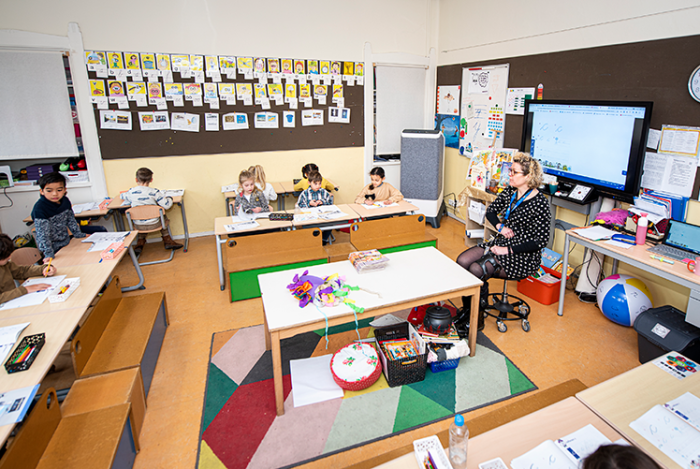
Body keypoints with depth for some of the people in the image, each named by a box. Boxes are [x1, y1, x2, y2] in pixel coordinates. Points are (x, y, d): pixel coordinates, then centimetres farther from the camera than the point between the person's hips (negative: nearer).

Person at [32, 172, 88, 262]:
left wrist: (78, 234, 19)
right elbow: (42, 234, -24)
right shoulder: (39, 209, -22)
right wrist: (48, 253, -28)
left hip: (66, 242, 6)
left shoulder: (65, 201, -3)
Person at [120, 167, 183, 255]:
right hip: (154, 225, -2)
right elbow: (166, 205, -17)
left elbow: (122, 196, 17)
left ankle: (140, 242, 25)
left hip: (138, 226, 3)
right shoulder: (154, 192, -16)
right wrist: (169, 198, 4)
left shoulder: (131, 192, -6)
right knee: (163, 217, 30)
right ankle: (167, 240, 30)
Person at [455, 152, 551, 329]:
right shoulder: (509, 192, 4)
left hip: (522, 256, -7)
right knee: (462, 261, -15)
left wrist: (508, 250, -21)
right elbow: (491, 210, 17)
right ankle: (466, 309, 0)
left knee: (476, 270, -26)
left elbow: (540, 241, -17)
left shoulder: (539, 204, -17)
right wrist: (500, 226, -4)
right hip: (500, 242, 7)